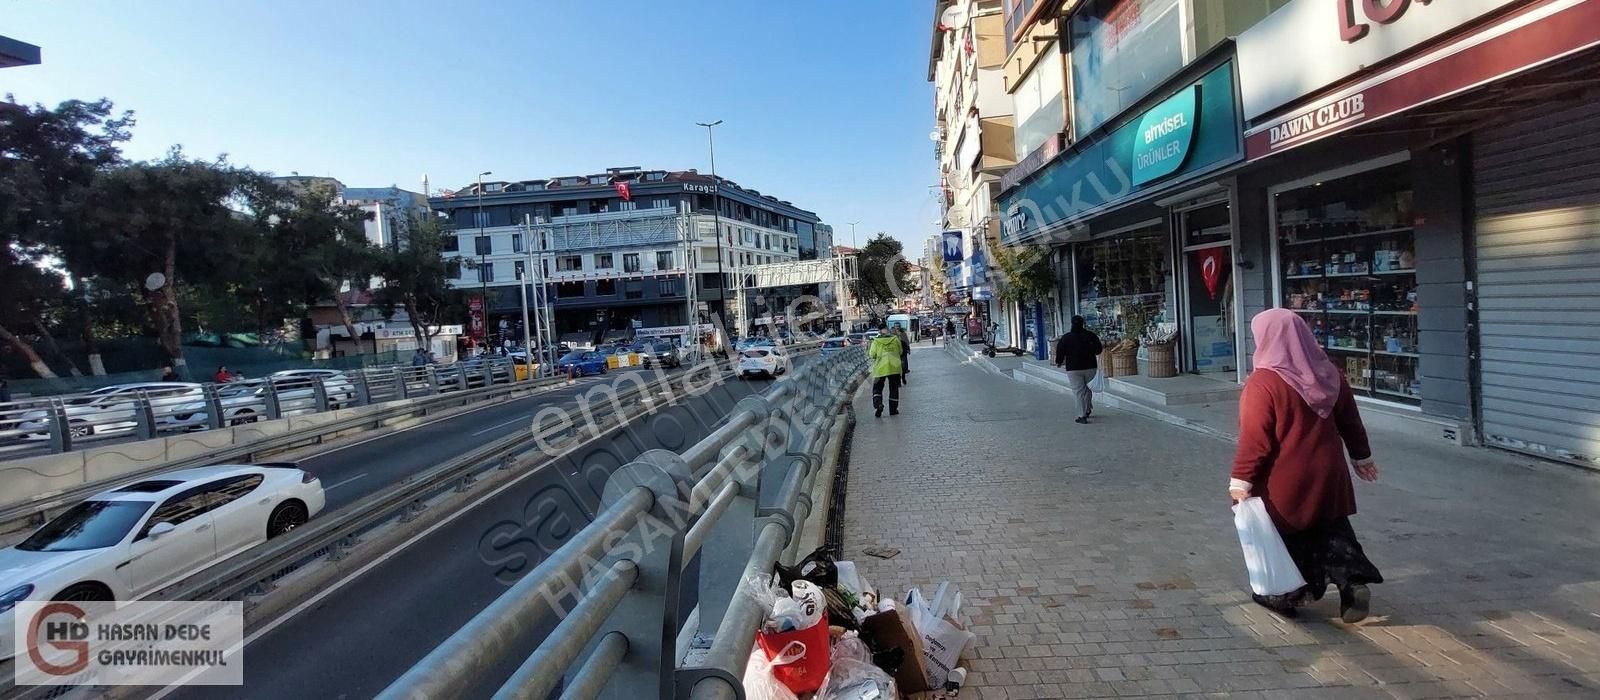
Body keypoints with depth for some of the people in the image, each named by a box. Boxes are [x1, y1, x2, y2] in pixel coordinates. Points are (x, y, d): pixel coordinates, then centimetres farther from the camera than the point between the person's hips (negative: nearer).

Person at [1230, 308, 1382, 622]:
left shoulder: (1262, 383, -21)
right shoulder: (1329, 373, 0)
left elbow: (1254, 440, -21)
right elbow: (1350, 420, 11)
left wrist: (1240, 480, -15)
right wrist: (1361, 456, 24)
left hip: (1283, 481, -5)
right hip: (1327, 476, 5)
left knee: (1284, 536, 11)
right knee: (1332, 530, 18)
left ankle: (1283, 596, 25)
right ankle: (1354, 582, 1)